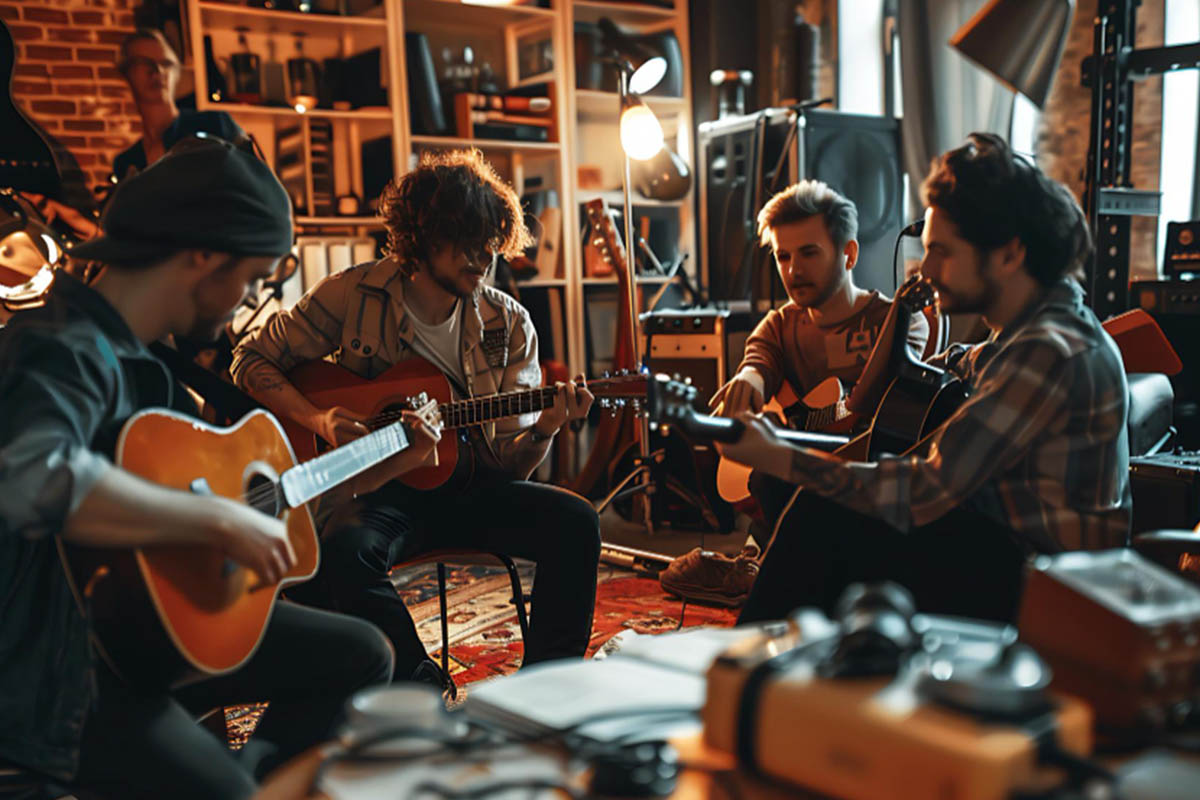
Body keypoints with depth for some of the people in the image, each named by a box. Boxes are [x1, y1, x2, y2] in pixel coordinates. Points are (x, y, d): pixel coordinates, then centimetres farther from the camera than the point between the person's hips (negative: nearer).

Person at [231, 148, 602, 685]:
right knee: (342, 549, -36)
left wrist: (544, 430, -23)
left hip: (469, 487, 3)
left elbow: (509, 463, 0)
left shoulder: (508, 324, 0)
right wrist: (317, 419, -14)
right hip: (377, 486, -2)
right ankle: (425, 690, -16)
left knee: (574, 521, -24)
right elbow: (252, 360, 2)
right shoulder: (353, 294, -7)